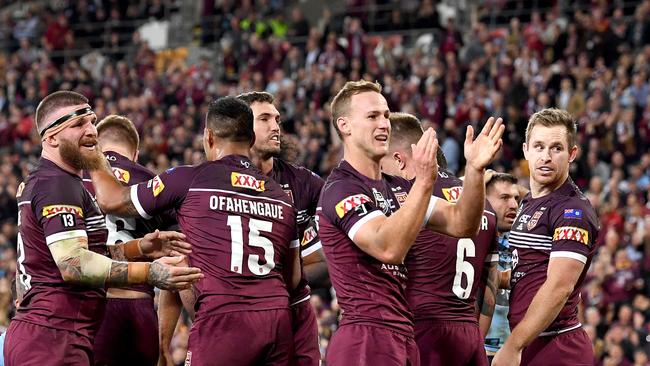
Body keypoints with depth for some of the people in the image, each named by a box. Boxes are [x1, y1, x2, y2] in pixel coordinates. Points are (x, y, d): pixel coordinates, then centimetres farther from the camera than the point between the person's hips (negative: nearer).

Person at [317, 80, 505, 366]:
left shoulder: (396, 187, 18)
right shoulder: (340, 190, -10)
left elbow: (461, 225, 10)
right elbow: (389, 248, -25)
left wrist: (475, 170, -5)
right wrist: (423, 182, -30)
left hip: (403, 339, 9)